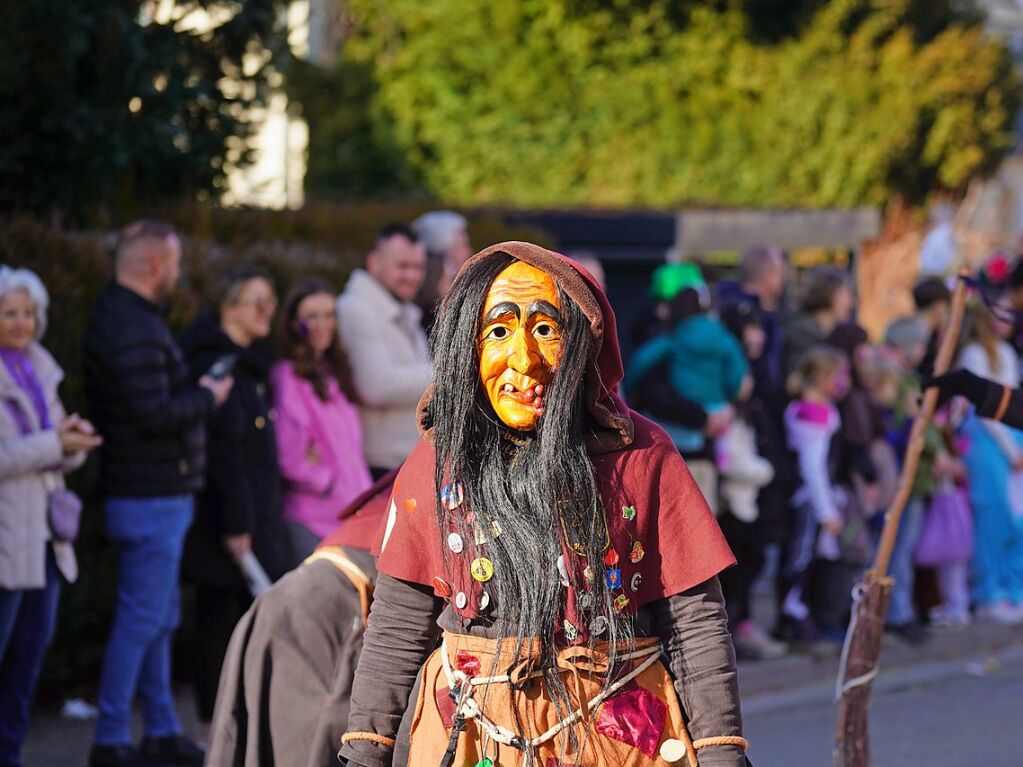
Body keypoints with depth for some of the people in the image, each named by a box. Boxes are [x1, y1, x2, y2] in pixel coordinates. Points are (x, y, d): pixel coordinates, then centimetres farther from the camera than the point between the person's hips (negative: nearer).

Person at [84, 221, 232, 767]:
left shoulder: (113, 315, 13)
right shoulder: (135, 329, -20)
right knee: (141, 620, -7)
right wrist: (207, 397, -11)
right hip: (152, 496, -11)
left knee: (158, 619, 16)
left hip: (147, 491, 11)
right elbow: (154, 413, -27)